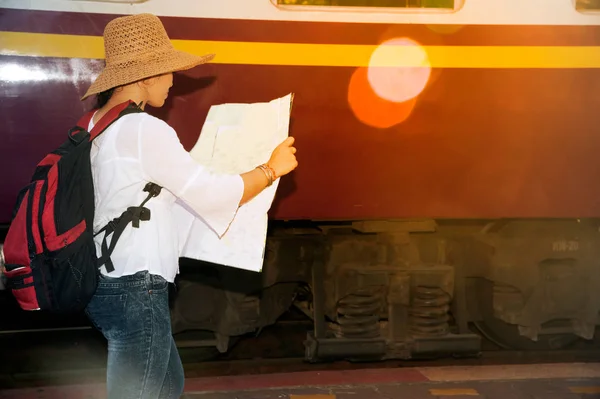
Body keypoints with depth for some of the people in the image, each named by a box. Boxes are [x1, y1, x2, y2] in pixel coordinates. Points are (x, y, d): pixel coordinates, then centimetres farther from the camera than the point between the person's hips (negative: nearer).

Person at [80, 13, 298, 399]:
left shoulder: (95, 126, 10)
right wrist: (271, 169, 1)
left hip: (105, 282, 10)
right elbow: (211, 194, -14)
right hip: (136, 291, -10)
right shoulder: (145, 130, -18)